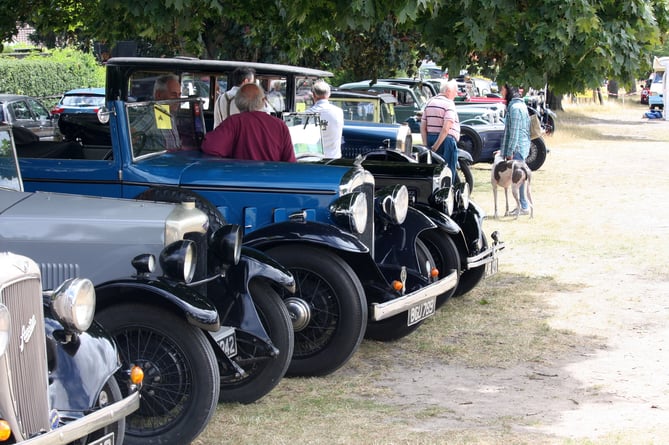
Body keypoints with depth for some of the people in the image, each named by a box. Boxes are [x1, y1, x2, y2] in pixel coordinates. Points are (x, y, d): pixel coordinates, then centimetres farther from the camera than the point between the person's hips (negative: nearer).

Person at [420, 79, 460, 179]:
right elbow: (446, 128, -20)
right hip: (446, 140, -7)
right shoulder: (449, 103, -9)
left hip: (430, 138, 7)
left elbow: (423, 126, 8)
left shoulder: (430, 102, 13)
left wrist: (425, 144, 3)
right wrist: (436, 146, -18)